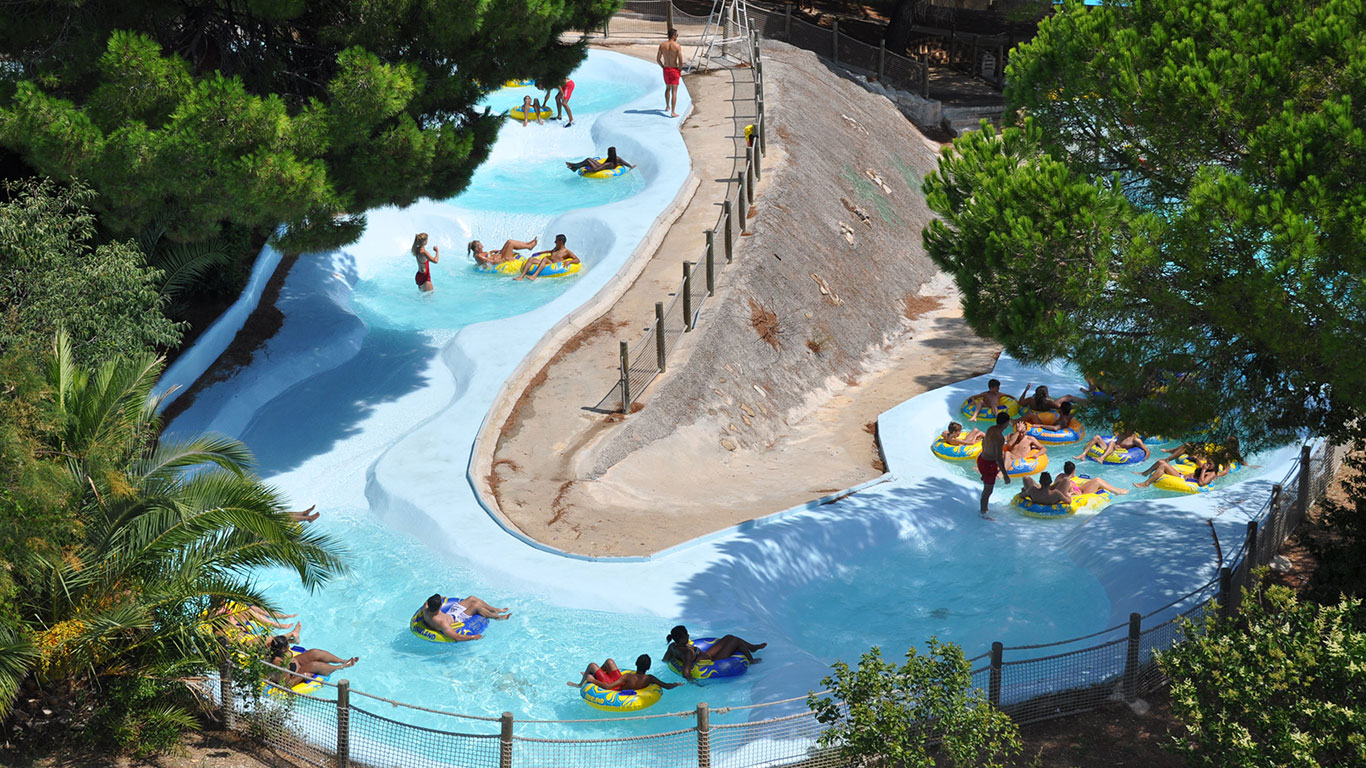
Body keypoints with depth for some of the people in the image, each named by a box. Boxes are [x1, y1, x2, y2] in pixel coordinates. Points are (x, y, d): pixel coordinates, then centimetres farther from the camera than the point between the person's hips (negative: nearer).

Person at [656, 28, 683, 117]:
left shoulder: (662, 45, -3)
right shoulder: (677, 46, -15)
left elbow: (658, 60, 0)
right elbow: (680, 61, -16)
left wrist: (663, 67, 14)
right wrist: (680, 70, 0)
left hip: (666, 69, 4)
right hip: (674, 70, -4)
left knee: (668, 88, 27)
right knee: (674, 91, -1)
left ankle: (667, 106, 42)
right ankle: (673, 112, -5)